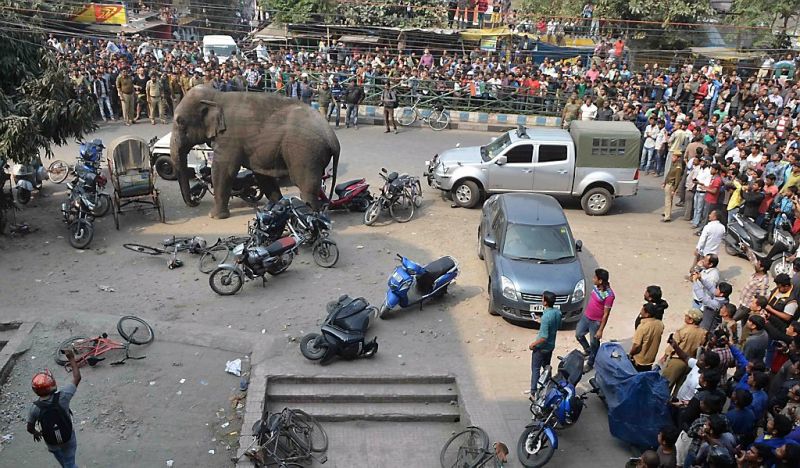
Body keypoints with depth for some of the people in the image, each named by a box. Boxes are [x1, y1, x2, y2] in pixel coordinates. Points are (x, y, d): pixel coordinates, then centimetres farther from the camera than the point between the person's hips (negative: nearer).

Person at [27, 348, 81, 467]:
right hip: (68, 438, -1)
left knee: (56, 451, 35)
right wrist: (71, 358, -9)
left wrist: (36, 433, 16)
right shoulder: (62, 397, -30)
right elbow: (77, 378, -18)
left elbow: (30, 428, -8)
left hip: (51, 443, 1)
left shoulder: (35, 408, -25)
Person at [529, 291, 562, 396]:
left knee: (535, 369, 5)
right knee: (547, 367, 24)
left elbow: (544, 337, -30)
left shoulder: (546, 316, -31)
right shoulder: (558, 312, -7)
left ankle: (533, 393, 10)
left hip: (541, 347, -7)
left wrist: (533, 344, -15)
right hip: (551, 345, 8)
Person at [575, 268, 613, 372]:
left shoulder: (609, 295, -28)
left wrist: (600, 330, -18)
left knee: (594, 343, 12)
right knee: (578, 334, 21)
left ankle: (590, 363, 32)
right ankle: (587, 350, 47)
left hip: (596, 322, -7)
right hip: (586, 316, 7)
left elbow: (606, 314, -22)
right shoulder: (596, 287, -7)